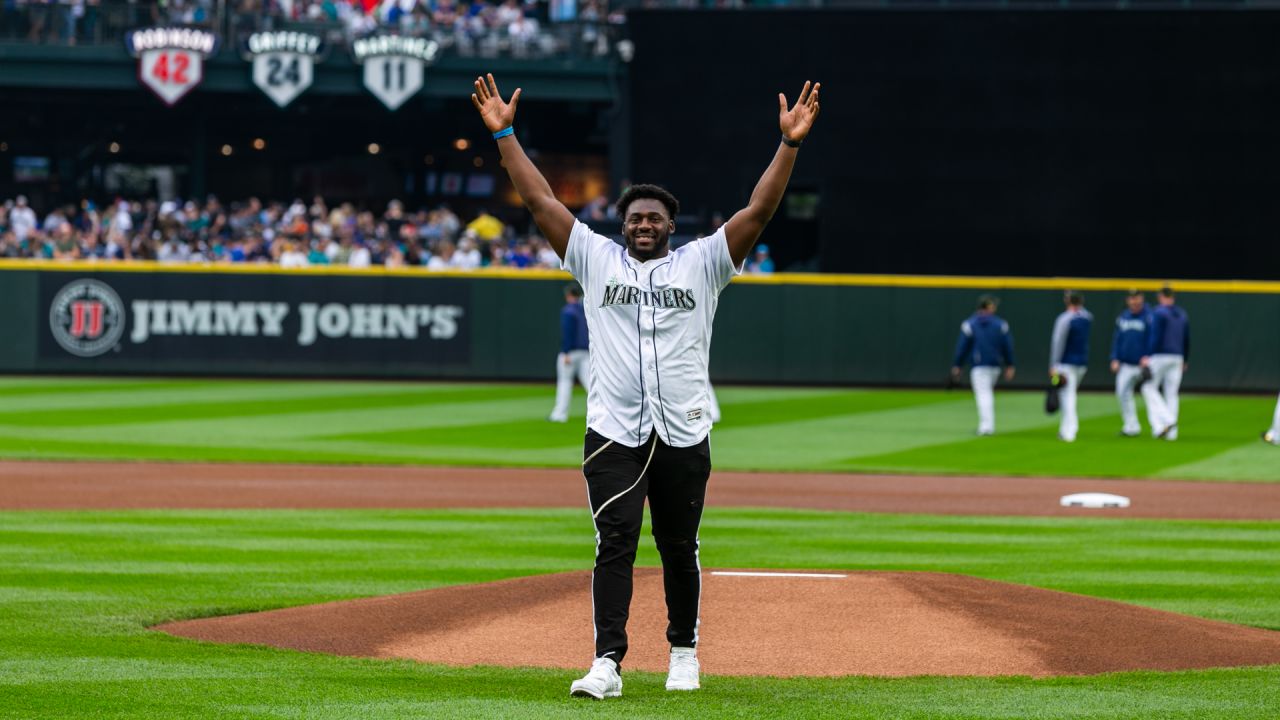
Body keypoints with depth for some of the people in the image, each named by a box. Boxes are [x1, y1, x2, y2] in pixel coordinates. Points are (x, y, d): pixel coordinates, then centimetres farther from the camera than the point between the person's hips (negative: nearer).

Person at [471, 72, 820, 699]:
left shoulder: (701, 264, 8)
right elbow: (540, 200, 7)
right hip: (613, 435, -1)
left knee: (679, 550, 8)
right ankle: (607, 662, -14)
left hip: (684, 436, 1)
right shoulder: (597, 260, 10)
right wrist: (503, 134, 2)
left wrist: (789, 144, -9)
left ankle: (684, 651, 26)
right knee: (615, 544, -10)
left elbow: (759, 211, 0)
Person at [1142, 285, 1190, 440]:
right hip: (1177, 357, 6)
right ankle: (1171, 432, 6)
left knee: (1149, 388, 4)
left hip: (1160, 356, -6)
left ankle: (1167, 420, -13)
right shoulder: (1182, 314, 13)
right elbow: (1187, 339, 17)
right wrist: (1185, 361, 24)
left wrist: (1148, 356, -15)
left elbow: (1155, 336, -16)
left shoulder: (1159, 313, -8)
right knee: (1171, 393, 8)